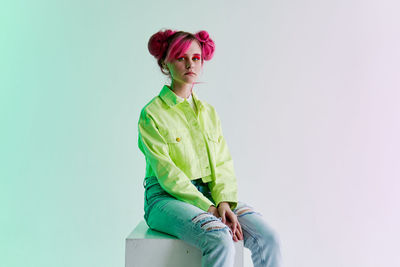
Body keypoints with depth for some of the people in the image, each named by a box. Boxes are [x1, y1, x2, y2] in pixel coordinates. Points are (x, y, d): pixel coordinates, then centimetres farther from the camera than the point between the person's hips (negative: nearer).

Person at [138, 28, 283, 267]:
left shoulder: (209, 112, 14)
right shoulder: (152, 114, -4)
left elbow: (223, 163, 8)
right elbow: (167, 173, -11)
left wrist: (224, 203, -11)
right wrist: (209, 209, -17)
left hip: (209, 194, 5)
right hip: (167, 198, -5)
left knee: (268, 238, -17)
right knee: (221, 241, -32)